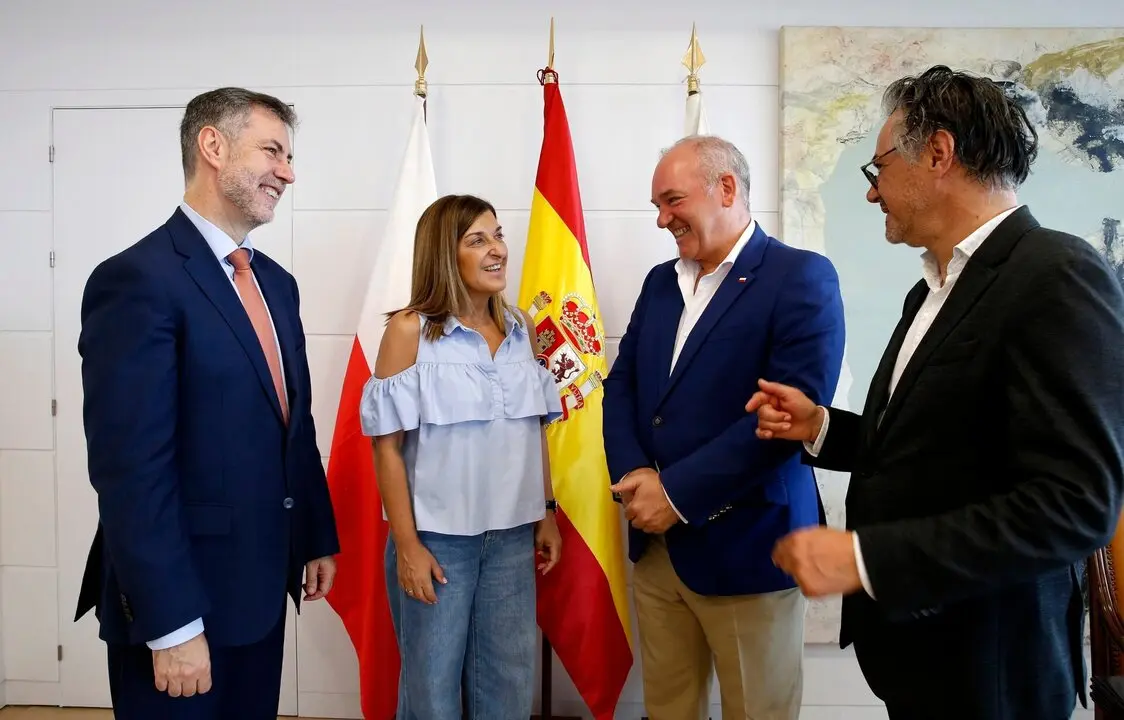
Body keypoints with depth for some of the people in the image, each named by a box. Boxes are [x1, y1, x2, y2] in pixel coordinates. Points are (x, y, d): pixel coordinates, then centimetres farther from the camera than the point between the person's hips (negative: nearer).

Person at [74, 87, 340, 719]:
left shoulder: (277, 283, 9)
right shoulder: (138, 279, -17)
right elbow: (130, 469, -21)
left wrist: (319, 538, 13)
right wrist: (169, 625, -21)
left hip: (262, 585, 8)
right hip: (180, 599, -8)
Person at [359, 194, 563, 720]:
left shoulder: (522, 328, 5)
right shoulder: (409, 329, -8)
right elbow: (387, 445, -9)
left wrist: (547, 512, 11)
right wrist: (406, 544, -11)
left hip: (512, 534, 4)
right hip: (437, 536, -4)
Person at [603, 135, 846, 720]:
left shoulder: (801, 276, -10)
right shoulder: (660, 281, 12)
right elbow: (621, 385, 9)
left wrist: (677, 493, -20)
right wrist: (635, 478, -9)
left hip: (744, 546, -6)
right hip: (655, 545, 6)